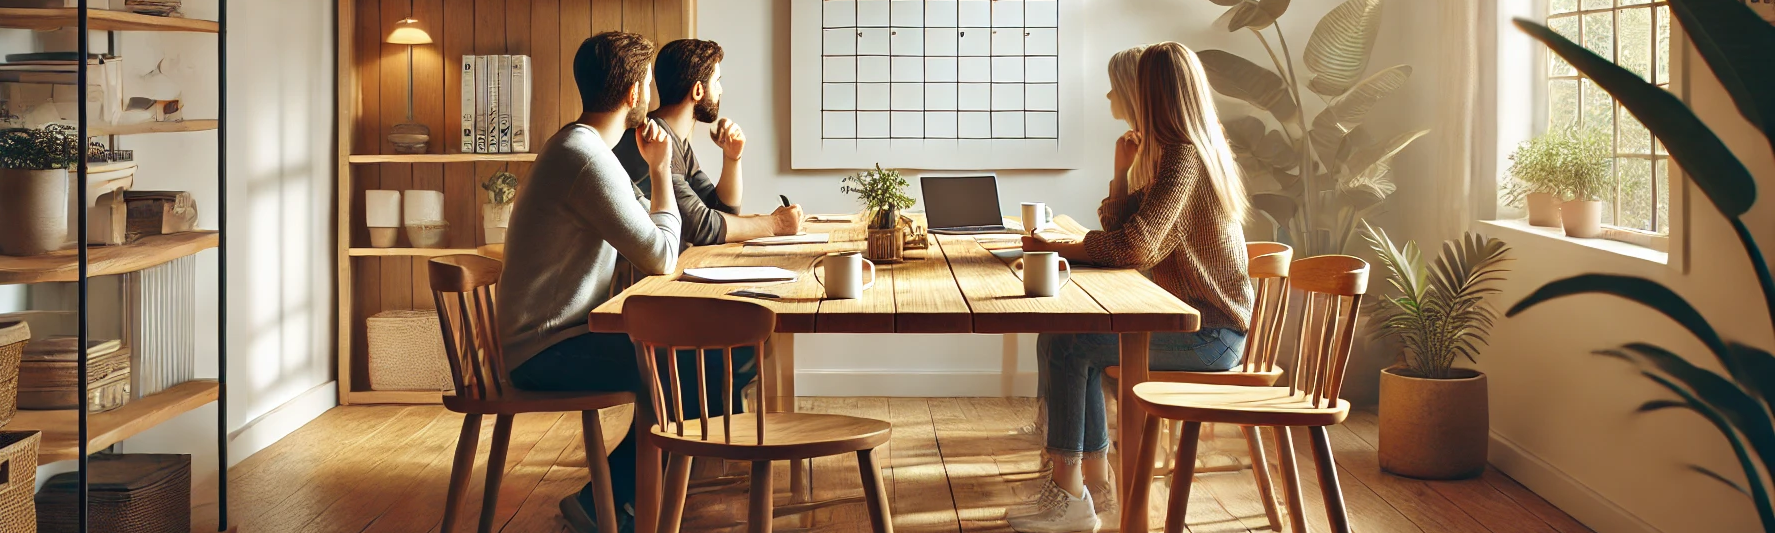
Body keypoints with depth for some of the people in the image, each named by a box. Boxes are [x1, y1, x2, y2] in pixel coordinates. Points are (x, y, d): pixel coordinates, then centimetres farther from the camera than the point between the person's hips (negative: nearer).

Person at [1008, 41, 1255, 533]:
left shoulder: (1184, 156, -16)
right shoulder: (1196, 151, 15)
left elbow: (1135, 245, -27)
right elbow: (1122, 230, 14)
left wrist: (1059, 248, -16)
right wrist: (1123, 170, 2)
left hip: (1208, 335, -10)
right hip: (1203, 322, 10)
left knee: (1068, 345, -17)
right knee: (1075, 344, 4)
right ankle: (1097, 488, 4)